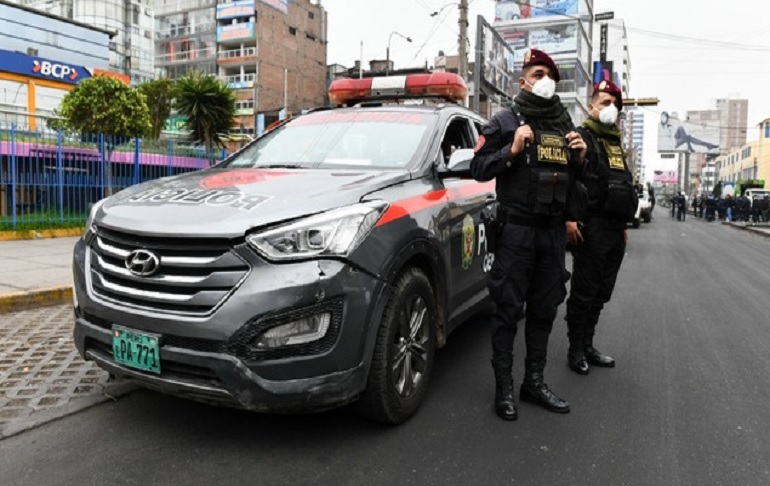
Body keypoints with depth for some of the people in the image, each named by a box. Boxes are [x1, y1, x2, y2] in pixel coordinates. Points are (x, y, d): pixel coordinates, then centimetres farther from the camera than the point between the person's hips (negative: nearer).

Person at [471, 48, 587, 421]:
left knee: (544, 309, 11)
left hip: (554, 230, 6)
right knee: (508, 309, -3)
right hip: (516, 227, -6)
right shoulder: (506, 121, 0)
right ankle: (503, 387, 8)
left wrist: (580, 158, 4)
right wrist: (512, 150, -18)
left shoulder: (565, 126, 18)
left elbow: (576, 180, 24)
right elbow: (478, 169, -6)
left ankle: (535, 382, 24)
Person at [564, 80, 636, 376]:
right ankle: (576, 351, 8)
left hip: (615, 229, 8)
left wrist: (624, 224, 25)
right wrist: (569, 218, -24)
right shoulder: (581, 138, -3)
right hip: (592, 227, -8)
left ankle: (587, 345, 23)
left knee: (601, 294, 12)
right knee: (584, 293, -3)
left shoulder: (616, 144, 23)